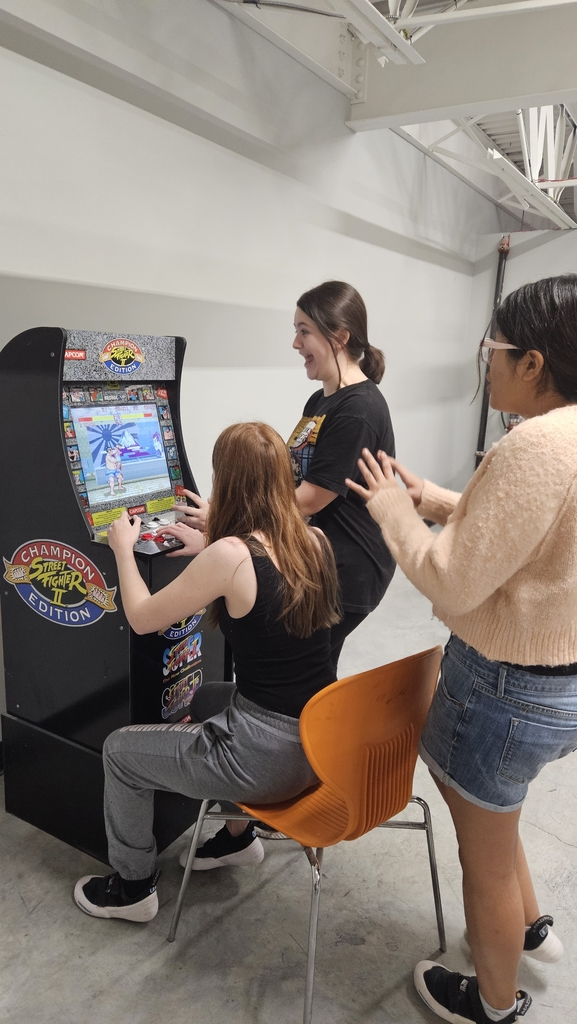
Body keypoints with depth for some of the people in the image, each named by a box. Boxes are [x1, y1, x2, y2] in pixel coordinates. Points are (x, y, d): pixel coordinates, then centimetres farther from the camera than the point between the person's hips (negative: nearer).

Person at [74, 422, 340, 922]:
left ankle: (133, 887, 34)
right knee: (204, 699, 33)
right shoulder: (316, 541, -3)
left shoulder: (229, 555, -22)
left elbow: (142, 618, -8)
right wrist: (211, 543, 25)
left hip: (272, 758, -7)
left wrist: (124, 548, 7)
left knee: (121, 750, 15)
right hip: (325, 737, 7)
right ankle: (238, 834, 44)